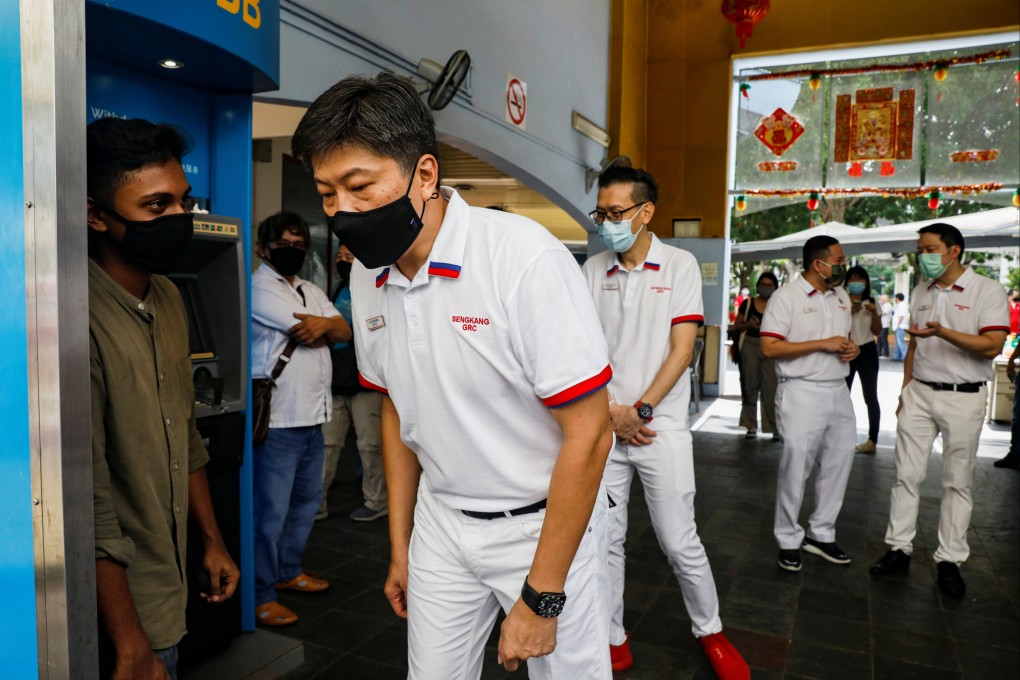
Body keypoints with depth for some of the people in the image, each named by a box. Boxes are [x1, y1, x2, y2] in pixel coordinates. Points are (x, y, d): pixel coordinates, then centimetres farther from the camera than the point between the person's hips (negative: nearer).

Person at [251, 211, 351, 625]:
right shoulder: (259, 288, -8)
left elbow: (344, 331, 7)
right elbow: (308, 333, -17)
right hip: (277, 419, -9)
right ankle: (261, 596, 9)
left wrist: (323, 324, -14)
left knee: (307, 499, 18)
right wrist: (328, 327, 3)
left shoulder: (311, 292, 18)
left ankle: (287, 571, 34)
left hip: (312, 416, 9)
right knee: (271, 511, -4)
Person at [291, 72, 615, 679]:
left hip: (544, 522, -5)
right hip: (441, 523, 5)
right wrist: (400, 548, 13)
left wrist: (540, 598, -17)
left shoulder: (524, 255, -24)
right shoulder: (366, 277, -3)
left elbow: (589, 434, -21)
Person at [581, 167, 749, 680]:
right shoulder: (593, 269, 6)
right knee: (605, 540, 8)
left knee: (680, 543, 5)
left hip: (661, 427, -2)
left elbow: (681, 348, -6)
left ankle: (709, 632, 28)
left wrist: (640, 410, -11)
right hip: (604, 425, 3)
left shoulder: (679, 265, -2)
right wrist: (612, 411, -6)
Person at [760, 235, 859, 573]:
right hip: (802, 392, -7)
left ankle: (821, 533, 28)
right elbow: (769, 348, -17)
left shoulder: (841, 296, 12)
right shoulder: (786, 296, -10)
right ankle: (789, 540, 15)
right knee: (795, 469, 0)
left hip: (838, 391, 7)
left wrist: (852, 348, 0)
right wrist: (822, 344, -18)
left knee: (838, 465, 12)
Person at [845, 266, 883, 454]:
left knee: (870, 396, 2)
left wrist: (874, 312, -13)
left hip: (867, 352, 1)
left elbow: (877, 332, 0)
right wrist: (849, 312, -20)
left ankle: (872, 440, 8)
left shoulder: (872, 304, 5)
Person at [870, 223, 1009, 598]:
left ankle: (949, 560, 15)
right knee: (906, 474, 5)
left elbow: (992, 346, -18)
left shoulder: (987, 291, -7)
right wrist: (905, 390, 12)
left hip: (963, 397, -4)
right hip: (919, 393, 5)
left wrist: (942, 331, -29)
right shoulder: (921, 293, 10)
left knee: (957, 482, 5)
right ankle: (899, 548, 14)